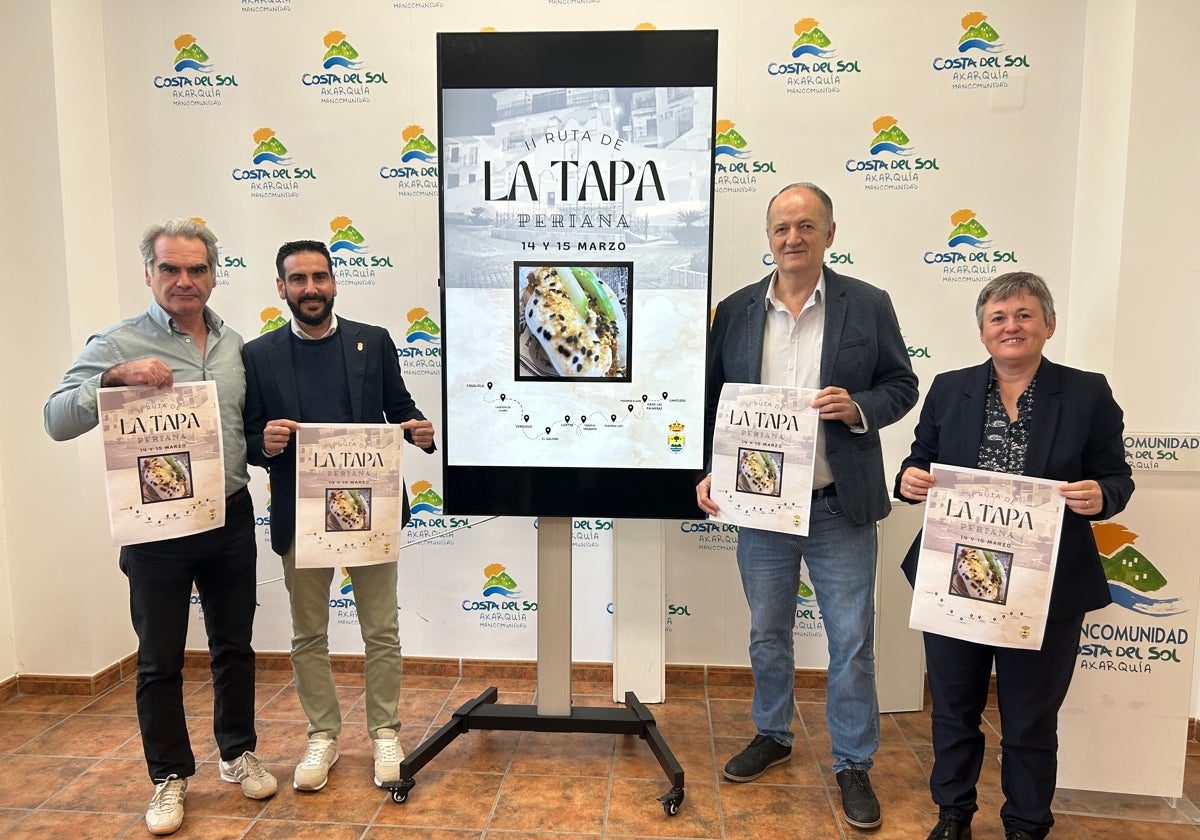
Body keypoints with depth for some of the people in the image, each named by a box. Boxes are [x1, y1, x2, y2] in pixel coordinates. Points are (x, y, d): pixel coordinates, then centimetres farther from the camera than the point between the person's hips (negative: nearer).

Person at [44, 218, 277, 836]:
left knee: (234, 646, 14)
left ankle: (238, 754, 32)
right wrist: (114, 378, -28)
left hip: (231, 519, 4)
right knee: (160, 660, 9)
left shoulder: (234, 344, 8)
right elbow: (57, 420, -14)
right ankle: (170, 776, 26)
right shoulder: (118, 344, -6)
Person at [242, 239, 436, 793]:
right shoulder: (259, 355, 2)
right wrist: (264, 443, -19)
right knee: (309, 636, 13)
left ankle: (384, 733, 25)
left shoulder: (374, 341, 1)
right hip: (300, 515, 1)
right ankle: (322, 736, 31)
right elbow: (250, 440, 3)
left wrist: (418, 431, -16)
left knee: (382, 631, 8)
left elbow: (400, 408, 5)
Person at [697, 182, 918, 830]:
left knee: (851, 643, 7)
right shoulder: (736, 310, 3)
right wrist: (708, 472, -2)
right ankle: (772, 735, 39)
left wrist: (858, 407, -18)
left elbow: (901, 385, 3)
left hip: (840, 509, -2)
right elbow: (713, 399, 7)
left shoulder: (868, 305, -2)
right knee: (766, 635, 17)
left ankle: (853, 764, 27)